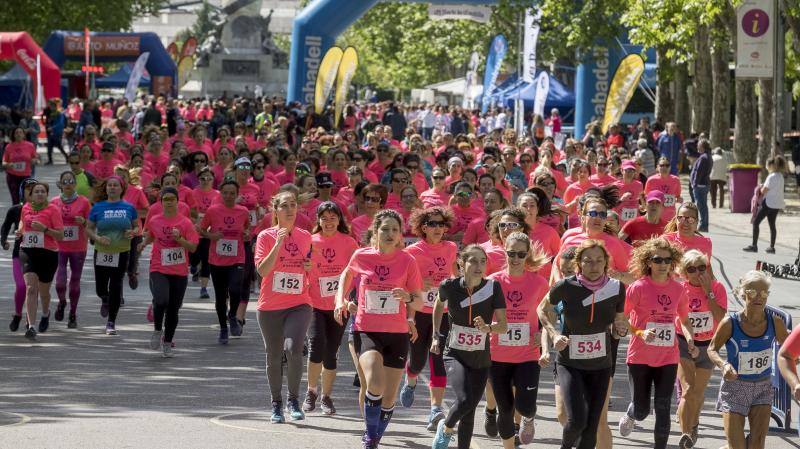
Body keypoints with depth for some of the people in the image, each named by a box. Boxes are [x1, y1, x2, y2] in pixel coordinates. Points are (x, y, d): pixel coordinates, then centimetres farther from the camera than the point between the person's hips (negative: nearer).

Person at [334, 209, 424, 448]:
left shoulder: (407, 261, -5)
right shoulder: (361, 256, -4)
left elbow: (419, 302, 0)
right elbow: (347, 275, 20)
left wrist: (408, 298, -21)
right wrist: (341, 299, 6)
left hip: (397, 334, 1)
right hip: (366, 330, -1)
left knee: (389, 398, 7)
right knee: (375, 384, -25)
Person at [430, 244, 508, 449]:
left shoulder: (493, 287, -11)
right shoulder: (450, 286, -11)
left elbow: (503, 326, -11)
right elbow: (439, 304, 12)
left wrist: (487, 328, -31)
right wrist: (436, 336, 16)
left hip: (481, 359, 2)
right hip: (455, 355, -2)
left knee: (469, 412, 7)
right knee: (465, 400, -23)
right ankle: (446, 428, 8)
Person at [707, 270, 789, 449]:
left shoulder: (775, 323, -8)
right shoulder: (730, 323, -16)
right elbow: (712, 349, -2)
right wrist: (723, 364, -21)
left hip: (763, 387, 2)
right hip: (735, 387, -2)